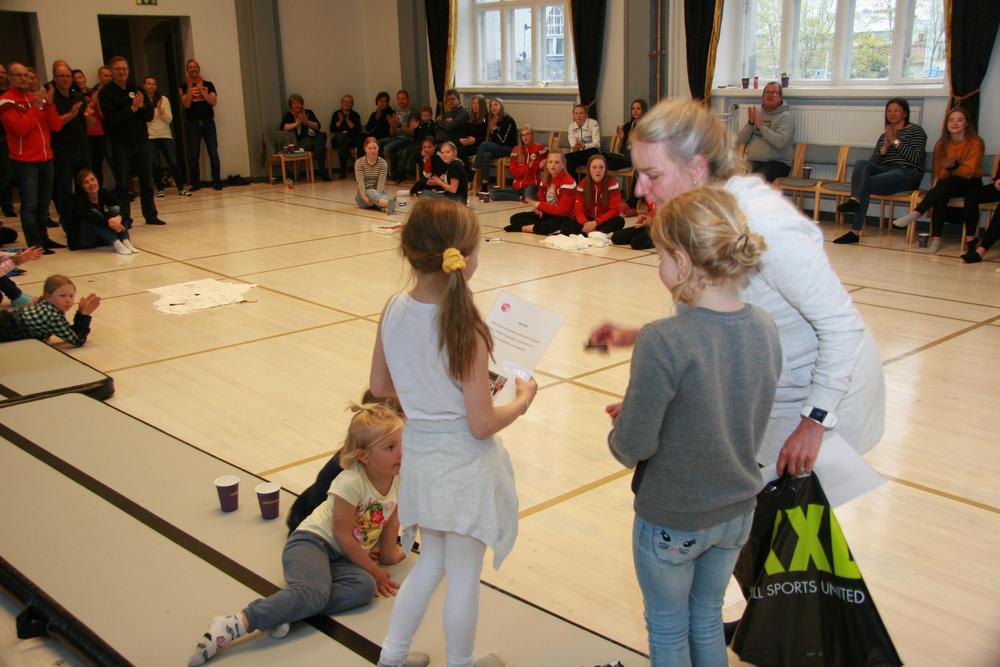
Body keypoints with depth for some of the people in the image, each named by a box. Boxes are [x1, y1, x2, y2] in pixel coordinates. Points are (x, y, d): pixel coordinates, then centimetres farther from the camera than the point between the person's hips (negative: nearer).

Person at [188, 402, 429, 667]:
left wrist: (388, 554, 21)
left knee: (365, 587, -27)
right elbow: (343, 535, -16)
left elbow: (392, 519, 13)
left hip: (344, 556, 6)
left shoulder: (400, 478, -5)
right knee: (314, 592, -37)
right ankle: (234, 624, -39)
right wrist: (374, 570, -7)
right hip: (311, 541, -6)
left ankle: (285, 611, -31)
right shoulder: (351, 482, -23)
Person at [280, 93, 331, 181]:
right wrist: (297, 123, -15)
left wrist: (307, 122, -13)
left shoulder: (309, 112, 17)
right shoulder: (288, 115, 10)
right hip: (300, 143, -3)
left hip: (314, 139, 3)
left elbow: (318, 126, 4)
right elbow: (284, 127, -9)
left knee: (322, 135, -30)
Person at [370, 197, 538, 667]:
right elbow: (482, 425, -20)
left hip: (418, 456, 6)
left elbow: (380, 386, 5)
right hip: (463, 464, -6)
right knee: (463, 578, 14)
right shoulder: (466, 330, -24)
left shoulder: (393, 311, -8)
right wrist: (523, 400, -3)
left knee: (430, 564, 28)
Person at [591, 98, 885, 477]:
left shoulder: (763, 223, -32)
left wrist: (814, 421, -23)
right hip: (766, 389, 8)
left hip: (831, 388, -7)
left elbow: (842, 325, -26)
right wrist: (636, 337, -6)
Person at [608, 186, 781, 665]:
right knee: (708, 619, 27)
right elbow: (749, 421, 3)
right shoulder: (765, 329, -9)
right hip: (737, 512, 6)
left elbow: (632, 446, -24)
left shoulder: (663, 342, -30)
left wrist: (622, 426, -1)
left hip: (671, 520, -5)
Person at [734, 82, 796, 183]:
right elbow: (740, 141, 13)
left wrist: (761, 126, -15)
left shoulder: (786, 117, 2)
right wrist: (750, 123, -1)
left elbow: (780, 142, -16)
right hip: (753, 162, 5)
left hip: (777, 163, -4)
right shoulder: (757, 113, 19)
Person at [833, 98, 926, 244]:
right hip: (886, 172, 5)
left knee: (864, 183, -30)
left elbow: (916, 158, -7)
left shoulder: (916, 130, 10)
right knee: (861, 163, -28)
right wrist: (885, 147, -3)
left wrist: (896, 141, -9)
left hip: (907, 173, -5)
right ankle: (855, 201, -48)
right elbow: (872, 162, 14)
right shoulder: (884, 135, 26)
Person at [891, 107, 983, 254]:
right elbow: (940, 173, -1)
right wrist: (948, 168, -23)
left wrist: (954, 166, -31)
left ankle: (915, 214, -37)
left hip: (970, 183, -3)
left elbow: (969, 171, -15)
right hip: (948, 183, 3)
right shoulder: (942, 144, 4)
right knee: (941, 196, -33)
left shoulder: (975, 142, -9)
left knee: (946, 184, -35)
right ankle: (936, 239, -39)